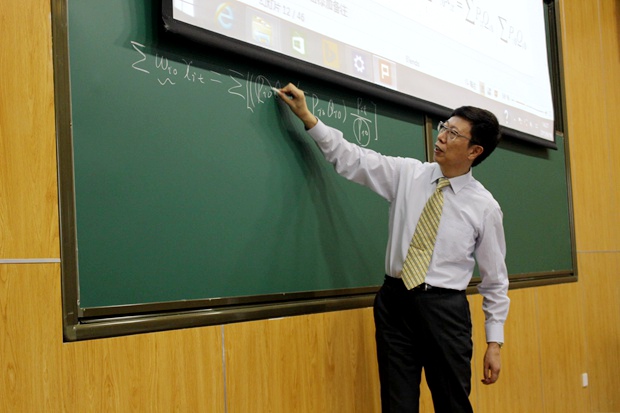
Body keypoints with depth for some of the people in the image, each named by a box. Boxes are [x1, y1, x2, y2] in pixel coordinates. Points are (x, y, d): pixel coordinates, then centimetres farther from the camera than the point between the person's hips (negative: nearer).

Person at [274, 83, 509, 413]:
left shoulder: (485, 207, -3)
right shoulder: (407, 173, 2)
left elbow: (495, 280, 1)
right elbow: (351, 159, 3)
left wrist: (494, 342, 0)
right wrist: (307, 117, -3)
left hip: (444, 309, -2)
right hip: (395, 301, 2)